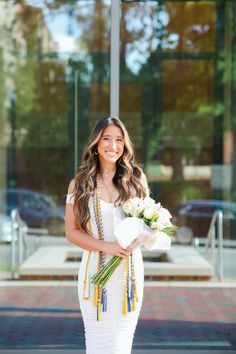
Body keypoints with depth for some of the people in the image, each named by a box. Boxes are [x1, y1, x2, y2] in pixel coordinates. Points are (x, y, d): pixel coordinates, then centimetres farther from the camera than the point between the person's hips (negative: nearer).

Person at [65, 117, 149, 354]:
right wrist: (106, 246, -15)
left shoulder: (136, 178, 6)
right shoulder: (79, 184, 2)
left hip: (130, 270, 1)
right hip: (96, 271, -1)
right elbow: (72, 232, 0)